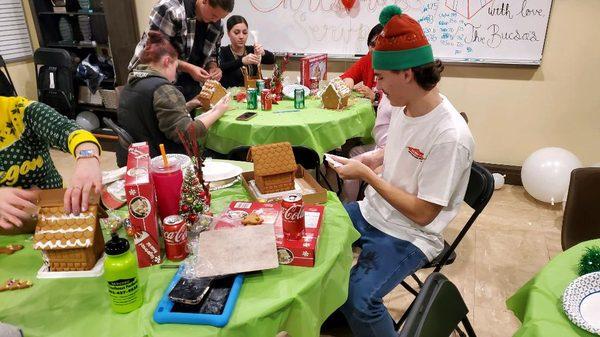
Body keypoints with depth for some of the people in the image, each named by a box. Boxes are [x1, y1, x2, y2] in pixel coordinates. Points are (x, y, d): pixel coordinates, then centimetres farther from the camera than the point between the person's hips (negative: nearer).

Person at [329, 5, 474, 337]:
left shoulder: (450, 137, -28)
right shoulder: (403, 106, -3)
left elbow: (422, 214, -23)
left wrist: (367, 174, -21)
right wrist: (370, 159, -2)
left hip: (409, 235, -8)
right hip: (372, 211, 8)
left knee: (358, 300, -27)